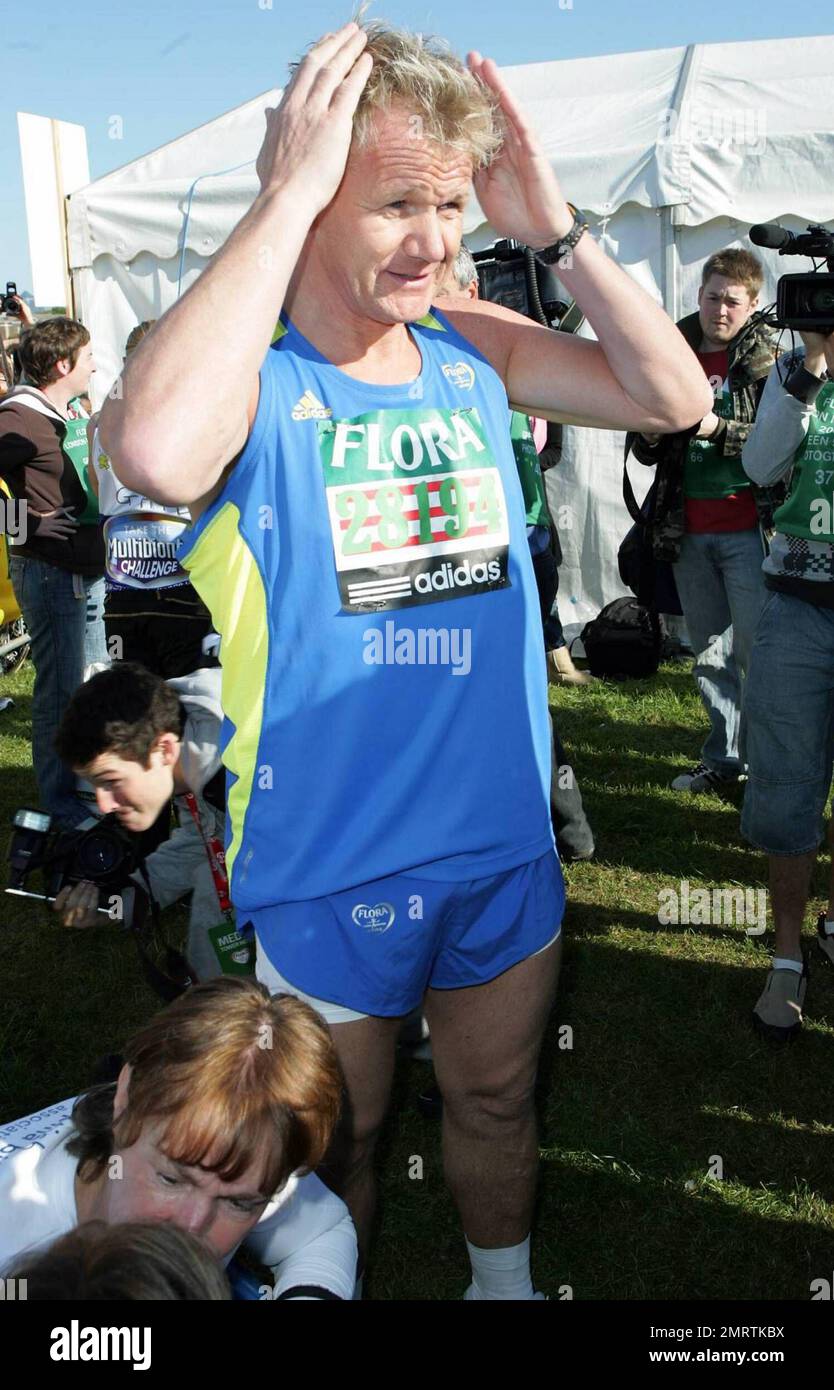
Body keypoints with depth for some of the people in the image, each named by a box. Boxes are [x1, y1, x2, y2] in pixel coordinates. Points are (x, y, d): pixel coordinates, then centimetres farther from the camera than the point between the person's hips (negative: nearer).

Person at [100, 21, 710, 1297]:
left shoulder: (474, 350, -1)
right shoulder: (248, 375, -16)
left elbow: (674, 398, -3)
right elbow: (158, 451, -40)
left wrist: (554, 224, -13)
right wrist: (287, 195, -31)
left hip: (505, 845, 5)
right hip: (328, 867, -4)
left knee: (496, 1105, 26)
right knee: (335, 1143, 19)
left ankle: (503, 1280, 52)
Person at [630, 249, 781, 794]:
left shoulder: (769, 358, -1)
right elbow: (647, 453, 16)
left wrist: (718, 429, -22)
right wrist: (650, 435, -6)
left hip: (749, 529, -5)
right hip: (689, 533, 5)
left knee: (756, 652, -3)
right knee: (710, 655, 12)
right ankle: (723, 759, 23)